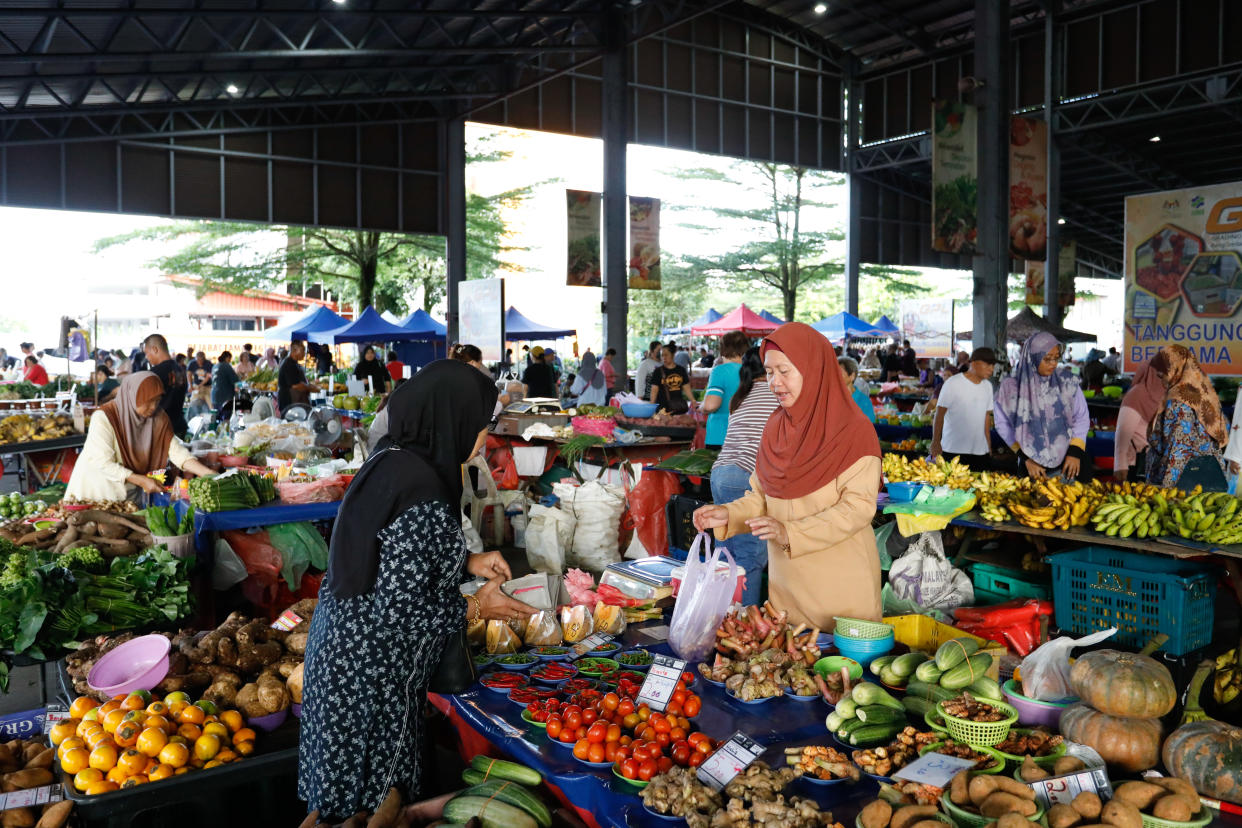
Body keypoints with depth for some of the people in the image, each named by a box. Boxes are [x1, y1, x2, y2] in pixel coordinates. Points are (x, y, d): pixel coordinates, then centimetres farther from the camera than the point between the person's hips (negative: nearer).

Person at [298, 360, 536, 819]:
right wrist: (476, 607, -11)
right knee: (374, 799, 11)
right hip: (370, 674, -9)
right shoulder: (424, 501, -28)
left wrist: (468, 563, 8)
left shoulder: (390, 459, 0)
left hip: (341, 644, 9)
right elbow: (398, 612, -25)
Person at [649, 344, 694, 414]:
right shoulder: (658, 371, 2)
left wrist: (694, 402, 5)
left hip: (680, 408, 3)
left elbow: (686, 388, 13)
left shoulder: (681, 370, 10)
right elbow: (654, 390, 0)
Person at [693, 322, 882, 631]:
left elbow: (858, 507, -17)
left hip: (841, 583, -5)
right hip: (786, 579, 5)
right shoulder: (776, 427, 6)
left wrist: (789, 532, -25)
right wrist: (728, 515, -8)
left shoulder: (854, 431, -11)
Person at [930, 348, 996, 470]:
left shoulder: (987, 386, 13)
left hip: (980, 451, 5)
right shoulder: (953, 383, -6)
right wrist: (936, 442, -8)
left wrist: (989, 446, 15)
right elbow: (939, 414, -5)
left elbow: (986, 416, 18)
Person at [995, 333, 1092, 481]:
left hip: (1069, 461, 1)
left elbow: (1082, 417, 6)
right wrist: (1025, 458, -6)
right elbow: (1003, 425, -2)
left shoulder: (1067, 381, -1)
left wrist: (1075, 452, -3)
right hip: (1032, 466, -1)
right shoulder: (1012, 387, -7)